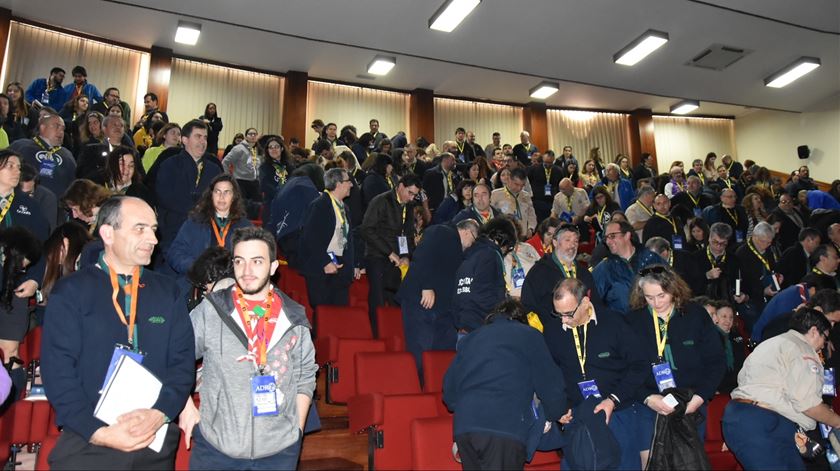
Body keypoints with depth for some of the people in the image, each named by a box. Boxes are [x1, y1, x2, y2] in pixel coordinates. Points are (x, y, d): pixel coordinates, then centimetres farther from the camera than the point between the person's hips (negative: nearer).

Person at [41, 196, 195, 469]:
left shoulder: (167, 293, 6)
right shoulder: (70, 292, -2)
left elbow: (183, 361, 1)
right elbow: (57, 369, -8)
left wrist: (159, 414, -15)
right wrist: (99, 432, -17)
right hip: (86, 443, -2)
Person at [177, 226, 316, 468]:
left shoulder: (294, 318, -1)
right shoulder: (209, 311, -5)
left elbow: (305, 377, 7)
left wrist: (298, 430, 4)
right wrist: (186, 407, -1)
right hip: (214, 448, -1)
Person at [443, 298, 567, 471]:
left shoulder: (471, 338, 25)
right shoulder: (529, 335, 13)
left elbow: (449, 387, 23)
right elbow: (549, 384, 10)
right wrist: (557, 414, 28)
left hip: (463, 426, 5)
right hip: (505, 428, -4)